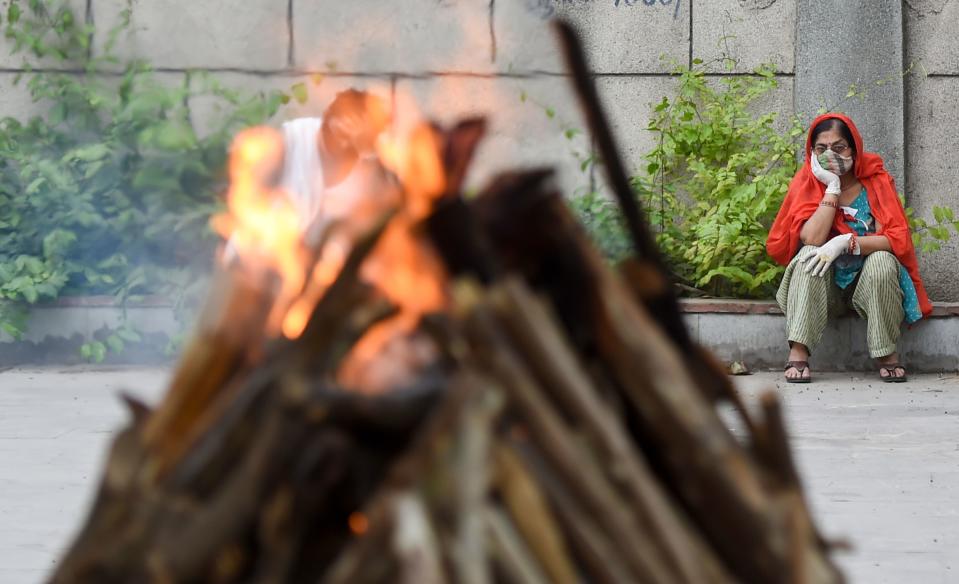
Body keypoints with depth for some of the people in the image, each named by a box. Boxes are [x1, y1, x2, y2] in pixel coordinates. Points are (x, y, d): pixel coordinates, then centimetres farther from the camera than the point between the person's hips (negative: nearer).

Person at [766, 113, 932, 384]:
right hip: (826, 288, 1)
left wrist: (846, 242, -29)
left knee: (881, 260, -32)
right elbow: (811, 238, -21)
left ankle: (888, 354, -20)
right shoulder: (807, 183, -4)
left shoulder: (875, 181, -5)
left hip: (869, 283, -1)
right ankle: (798, 353, -36)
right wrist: (832, 187, -19)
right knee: (809, 254, -29)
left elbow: (898, 239, -17)